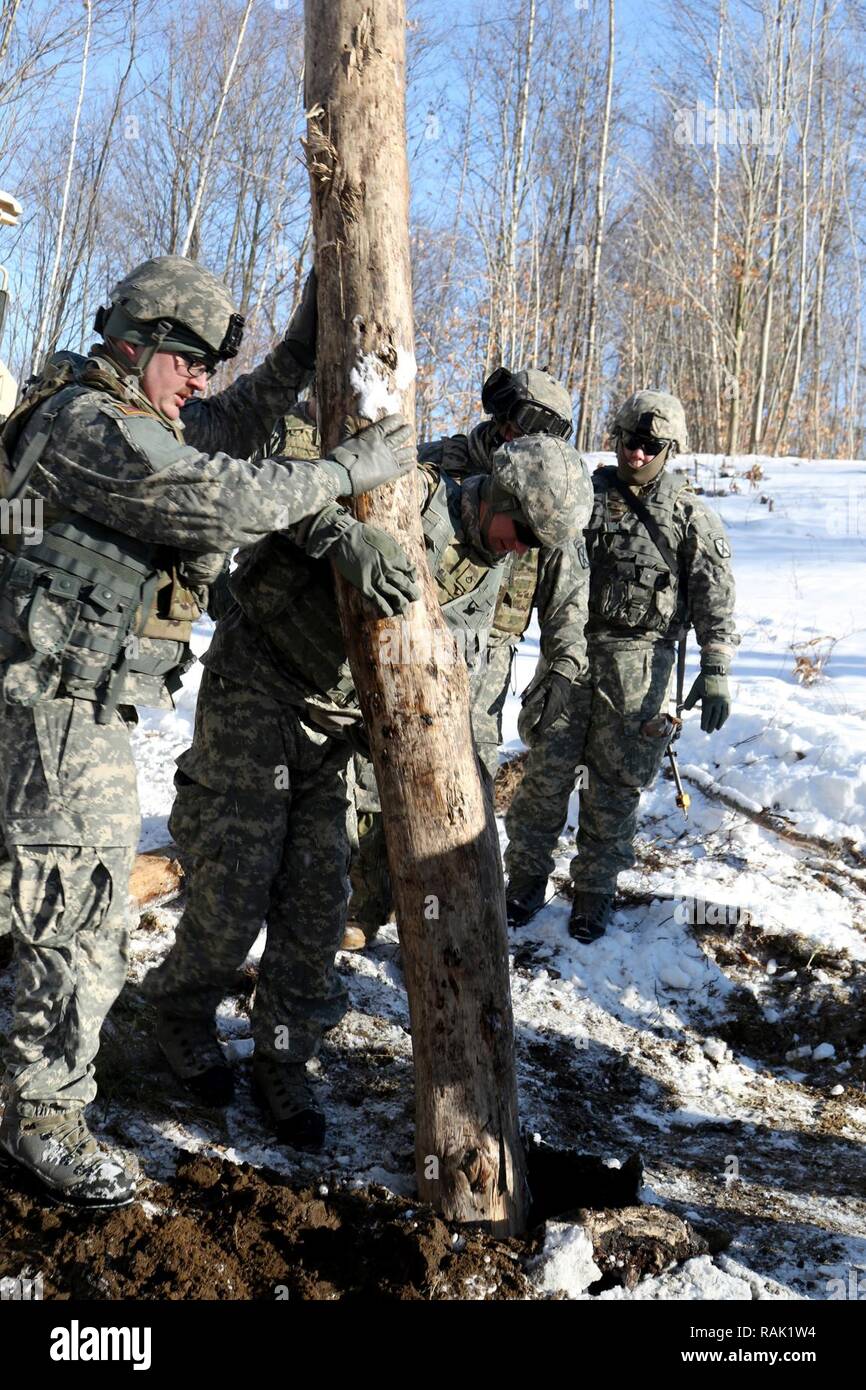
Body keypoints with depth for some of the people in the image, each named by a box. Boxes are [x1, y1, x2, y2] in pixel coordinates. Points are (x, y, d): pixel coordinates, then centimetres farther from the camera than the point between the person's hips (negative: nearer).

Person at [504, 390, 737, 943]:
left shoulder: (691, 517, 1)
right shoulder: (585, 494, 7)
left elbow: (716, 603, -2)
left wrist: (716, 672, -9)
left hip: (638, 667, -2)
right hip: (570, 649, 2)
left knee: (615, 784, 5)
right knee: (547, 772, 3)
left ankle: (595, 891, 19)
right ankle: (527, 877, 18)